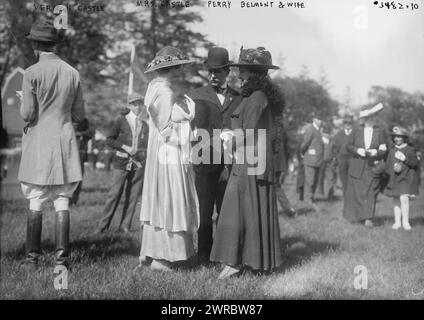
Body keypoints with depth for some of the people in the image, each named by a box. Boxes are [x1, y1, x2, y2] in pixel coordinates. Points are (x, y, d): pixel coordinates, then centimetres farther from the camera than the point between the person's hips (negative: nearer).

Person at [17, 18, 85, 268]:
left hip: (38, 142, -2)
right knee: (62, 203, 4)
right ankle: (62, 258, 4)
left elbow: (27, 114, -8)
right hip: (65, 140, 2)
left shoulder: (32, 73, -7)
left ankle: (33, 257, 12)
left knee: (36, 203, 7)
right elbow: (79, 115, 8)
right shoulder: (73, 73, 4)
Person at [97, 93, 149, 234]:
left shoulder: (145, 123, 11)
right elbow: (109, 139, 2)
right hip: (122, 161, -3)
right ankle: (103, 225, 2)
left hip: (139, 163, 3)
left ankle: (125, 226, 10)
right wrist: (125, 148, -9)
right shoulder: (121, 120, 3)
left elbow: (149, 144, 19)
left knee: (133, 196, 3)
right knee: (115, 193, -6)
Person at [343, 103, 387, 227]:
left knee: (370, 193, -7)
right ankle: (353, 216, 23)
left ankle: (368, 218, -10)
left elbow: (384, 150, 4)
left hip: (373, 167, 0)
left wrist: (376, 152, -16)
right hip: (357, 166, 1)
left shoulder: (380, 132, 3)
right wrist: (357, 150, -13)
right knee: (355, 191, 6)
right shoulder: (356, 130, 3)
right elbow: (348, 145, 5)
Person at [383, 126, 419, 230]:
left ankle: (405, 222, -5)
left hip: (406, 178, -4)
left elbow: (415, 163, -6)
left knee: (404, 198, -16)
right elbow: (387, 165, 14)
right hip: (394, 179, 4)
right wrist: (392, 169, -7)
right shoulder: (392, 150, 9)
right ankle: (397, 222, 15)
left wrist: (405, 159, -18)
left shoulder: (410, 150, -2)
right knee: (396, 200, 6)